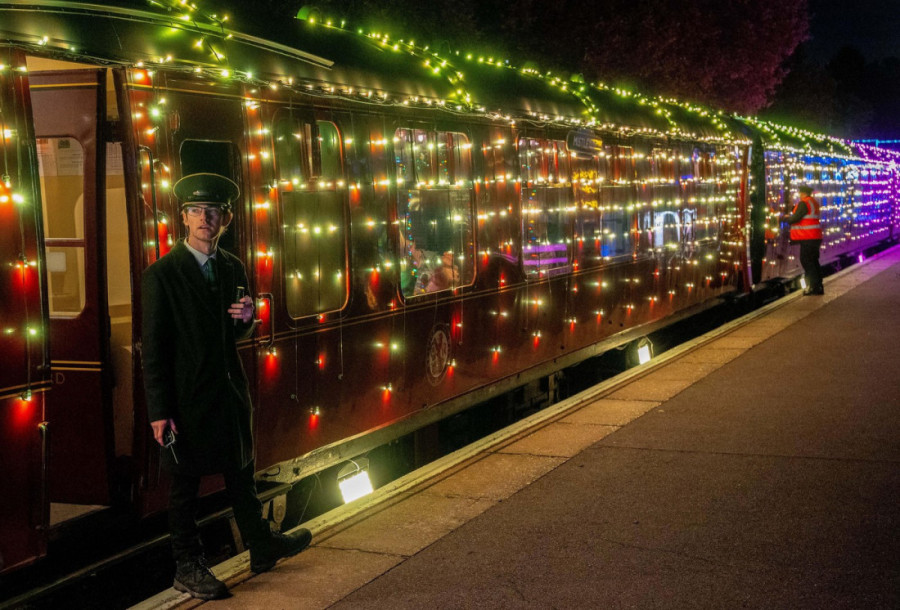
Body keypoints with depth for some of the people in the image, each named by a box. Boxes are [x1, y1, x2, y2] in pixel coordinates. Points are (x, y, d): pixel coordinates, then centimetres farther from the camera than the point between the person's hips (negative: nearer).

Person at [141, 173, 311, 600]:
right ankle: (187, 568, 19)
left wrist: (246, 319, -8)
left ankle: (261, 547, 32)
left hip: (229, 391, 6)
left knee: (241, 473, 18)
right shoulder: (161, 275, -11)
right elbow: (153, 348, -12)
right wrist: (159, 412, -15)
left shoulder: (233, 268, 7)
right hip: (186, 397, -6)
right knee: (185, 485, 6)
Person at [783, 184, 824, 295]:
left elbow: (795, 218, -18)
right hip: (815, 237, 10)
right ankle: (819, 286, 16)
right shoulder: (814, 202, 18)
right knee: (813, 261, 13)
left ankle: (813, 286, -9)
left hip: (808, 238, -10)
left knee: (806, 261, -6)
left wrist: (786, 219, 1)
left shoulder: (804, 203, -13)